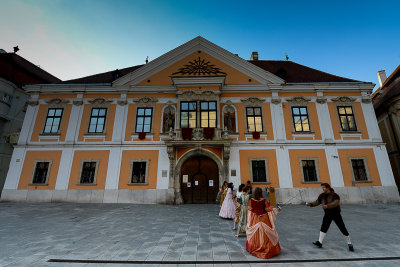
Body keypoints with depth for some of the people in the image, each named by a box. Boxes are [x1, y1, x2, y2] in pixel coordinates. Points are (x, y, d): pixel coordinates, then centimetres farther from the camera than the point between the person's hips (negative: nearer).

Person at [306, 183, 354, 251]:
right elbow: (317, 202, 5)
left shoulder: (334, 195, -17)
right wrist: (311, 204, -10)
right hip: (327, 214, 4)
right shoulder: (322, 195, 0)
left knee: (343, 229, 5)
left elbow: (336, 203, -32)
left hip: (336, 214, -4)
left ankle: (350, 244, 26)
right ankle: (320, 242, -6)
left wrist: (327, 206, -45)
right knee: (323, 227, -6)